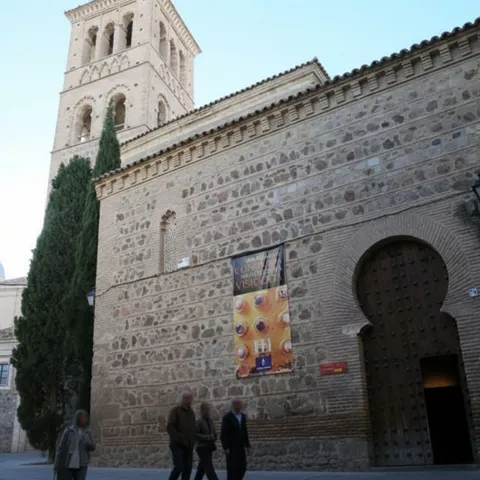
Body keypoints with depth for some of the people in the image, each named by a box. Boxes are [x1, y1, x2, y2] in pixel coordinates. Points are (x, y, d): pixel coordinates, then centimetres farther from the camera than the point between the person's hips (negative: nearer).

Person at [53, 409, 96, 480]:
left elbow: (92, 447, 2)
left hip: (81, 465, 1)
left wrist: (89, 444, -21)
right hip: (66, 465, -1)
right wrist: (56, 465, -6)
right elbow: (60, 447, -3)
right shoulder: (68, 431, -3)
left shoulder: (88, 432, 4)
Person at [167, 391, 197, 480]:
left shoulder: (191, 412, 15)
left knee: (187, 469, 2)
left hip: (188, 446, 6)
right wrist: (179, 438, -17)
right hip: (178, 445, -5)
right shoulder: (176, 410, -3)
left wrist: (193, 441, 5)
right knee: (179, 468, -14)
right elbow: (169, 427, -11)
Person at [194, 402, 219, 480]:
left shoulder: (210, 421, 11)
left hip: (209, 448, 7)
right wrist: (207, 437, -22)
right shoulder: (199, 422, -11)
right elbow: (195, 434, -19)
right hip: (202, 448, -7)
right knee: (209, 468, -13)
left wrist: (213, 437, -2)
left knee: (202, 468, 14)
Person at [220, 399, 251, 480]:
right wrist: (225, 448, -18)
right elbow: (223, 434, -13)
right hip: (231, 448, -6)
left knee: (243, 468, 5)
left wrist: (247, 445, 9)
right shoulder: (227, 417, -10)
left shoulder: (243, 416, 10)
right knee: (232, 469, -6)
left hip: (241, 447, 6)